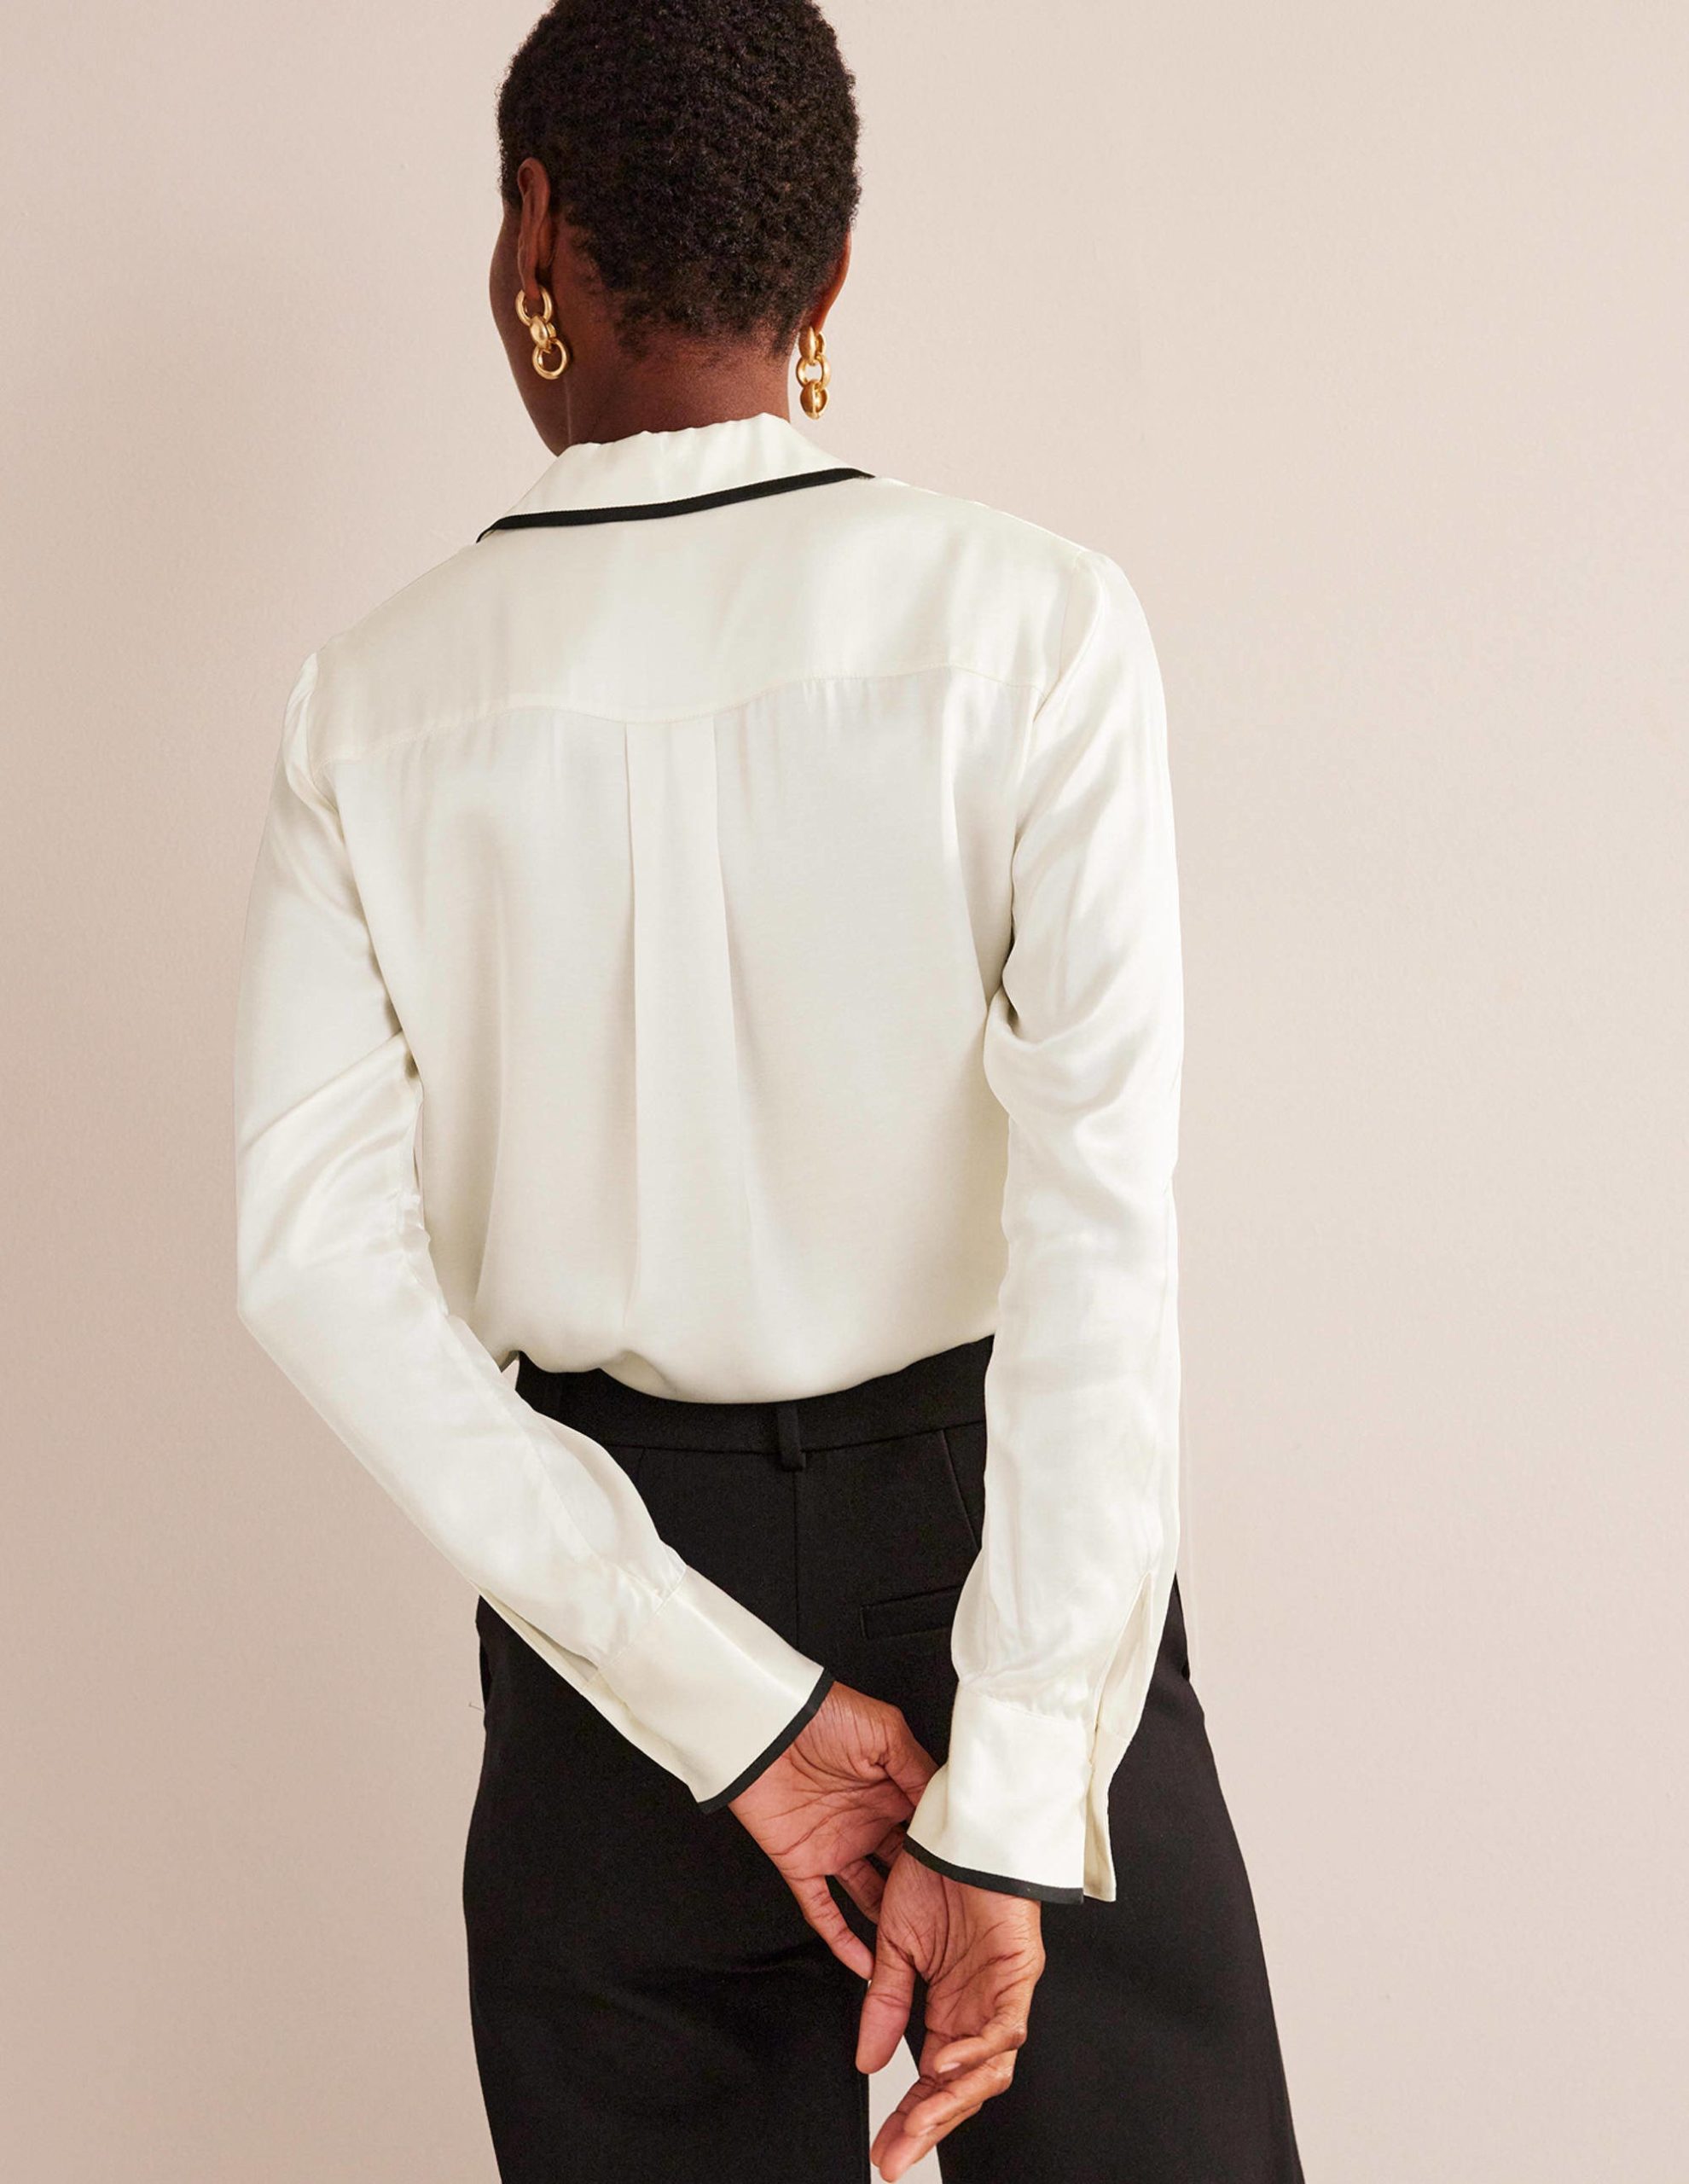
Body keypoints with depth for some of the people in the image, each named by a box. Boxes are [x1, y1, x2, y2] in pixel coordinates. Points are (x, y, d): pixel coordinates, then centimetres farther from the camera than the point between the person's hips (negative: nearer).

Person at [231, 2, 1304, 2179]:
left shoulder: (377, 697, -3)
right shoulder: (1027, 619, -10)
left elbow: (318, 1254, -11)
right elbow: (1102, 1210, -19)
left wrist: (722, 1703, -12)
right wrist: (1010, 1804, -17)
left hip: (620, 1568, 2)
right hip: (970, 1523, -1)